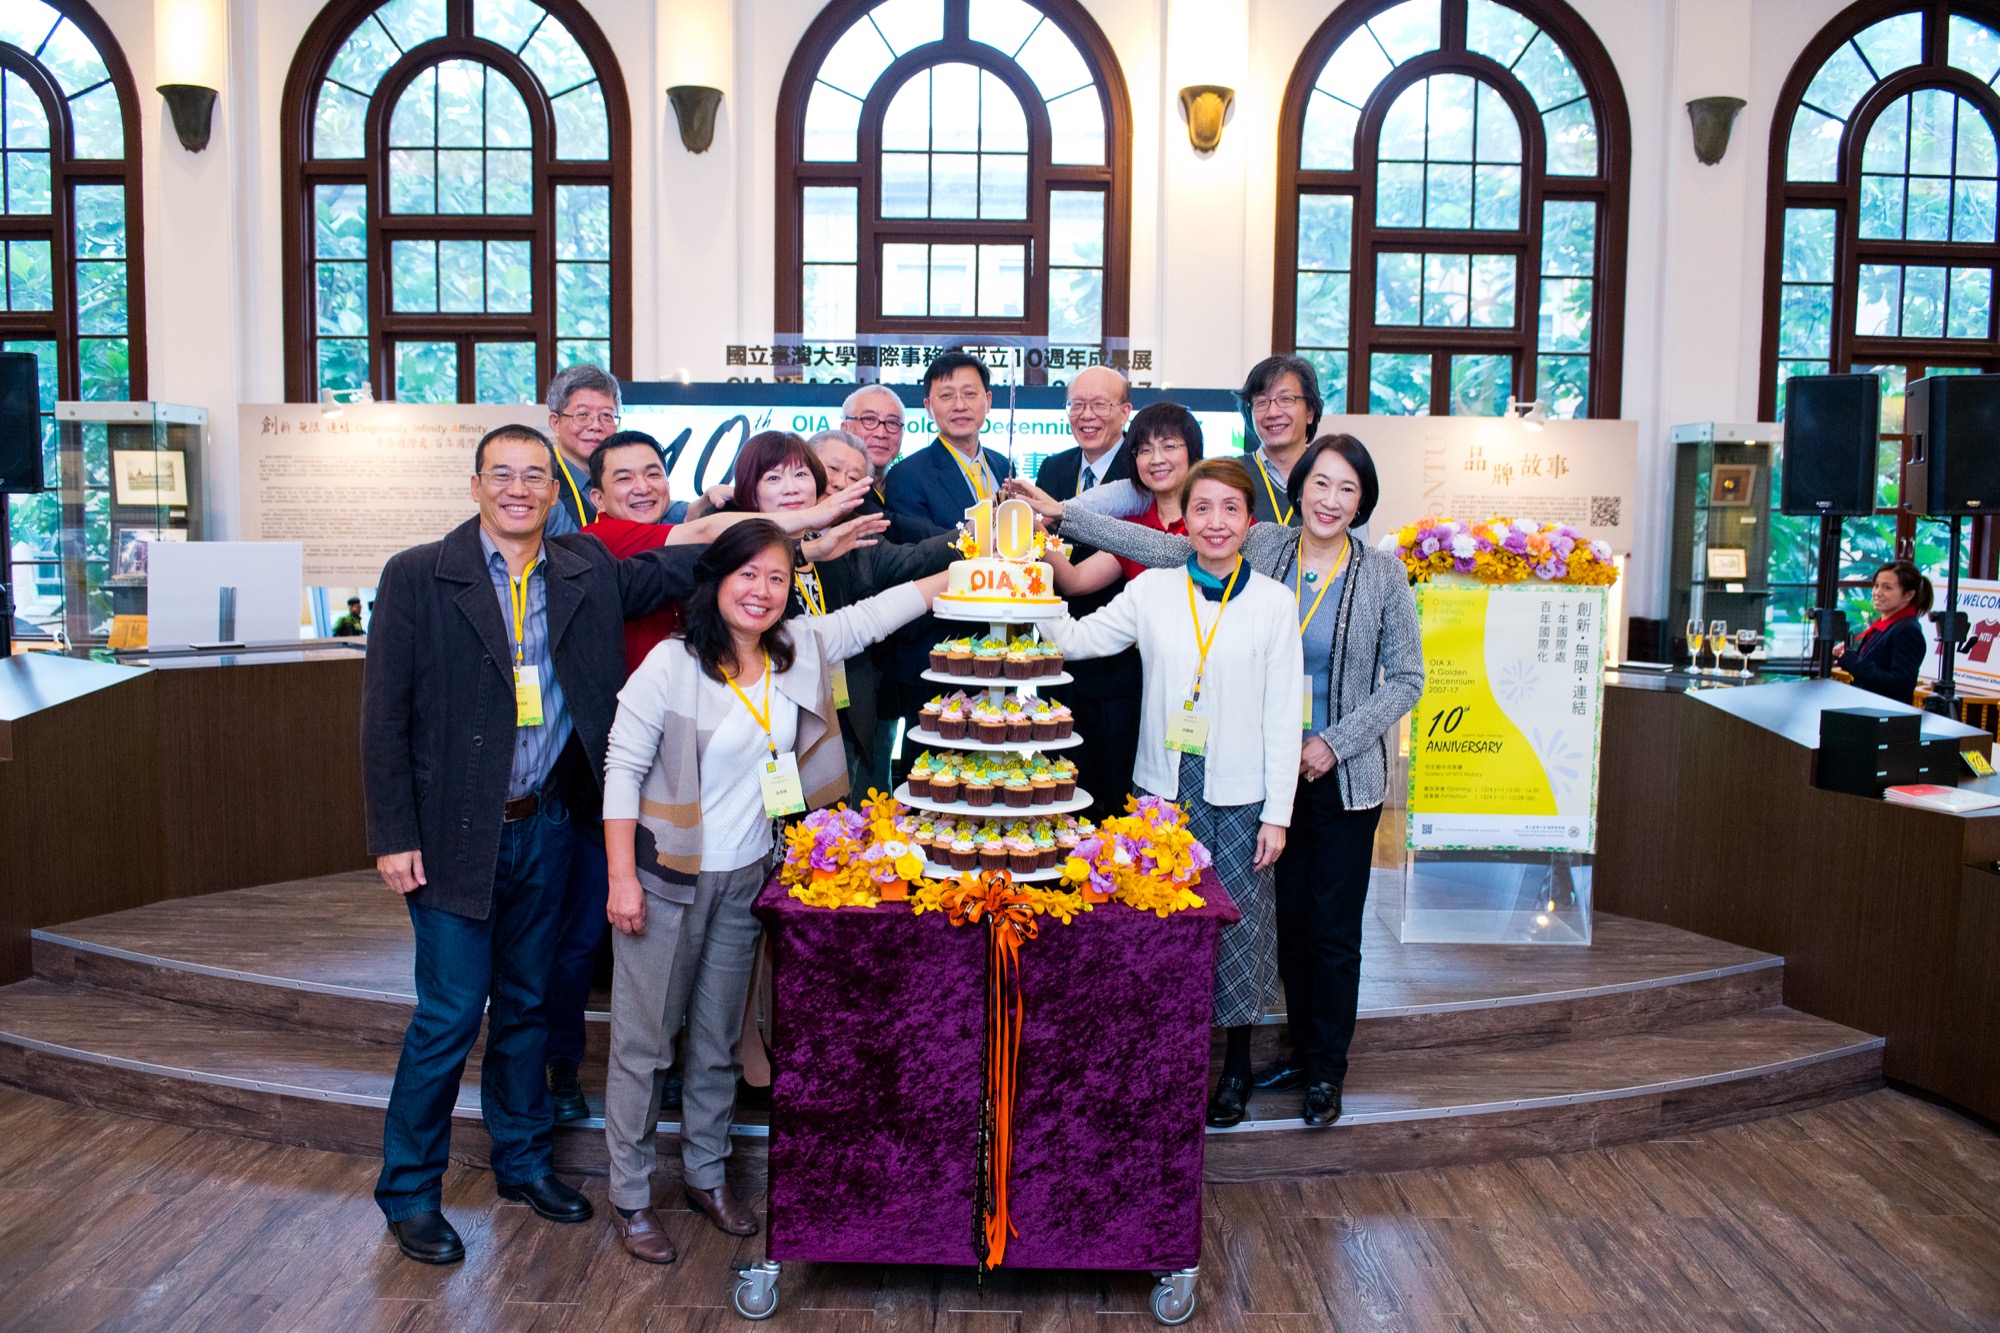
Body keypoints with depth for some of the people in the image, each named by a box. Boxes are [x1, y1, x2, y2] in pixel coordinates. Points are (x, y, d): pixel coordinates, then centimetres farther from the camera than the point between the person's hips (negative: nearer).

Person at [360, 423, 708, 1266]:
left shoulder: (588, 574, 4)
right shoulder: (417, 577, -7)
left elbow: (670, 572, -4)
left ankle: (524, 1159, 35)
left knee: (526, 1007, 17)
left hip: (544, 826, 4)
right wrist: (394, 835, -11)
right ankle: (409, 1190, 22)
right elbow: (385, 714, -8)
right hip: (454, 833, -4)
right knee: (449, 1015, 3)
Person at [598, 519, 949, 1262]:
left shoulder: (801, 649, 1)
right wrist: (623, 878, -14)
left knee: (719, 1041, 17)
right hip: (665, 877, -5)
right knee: (644, 1040, 5)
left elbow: (874, 614, 10)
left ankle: (706, 1174, 34)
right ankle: (630, 1196, 21)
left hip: (744, 880, 5)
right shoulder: (673, 663, -13)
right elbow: (623, 768, -12)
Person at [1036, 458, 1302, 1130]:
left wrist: (1278, 812, -3)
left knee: (1236, 919, 5)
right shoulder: (1152, 590, 2)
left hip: (1239, 795, -1)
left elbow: (1283, 714, -1)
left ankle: (1237, 1060, 25)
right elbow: (1074, 640, 4)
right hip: (1162, 786, 2)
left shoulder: (1273, 601, -1)